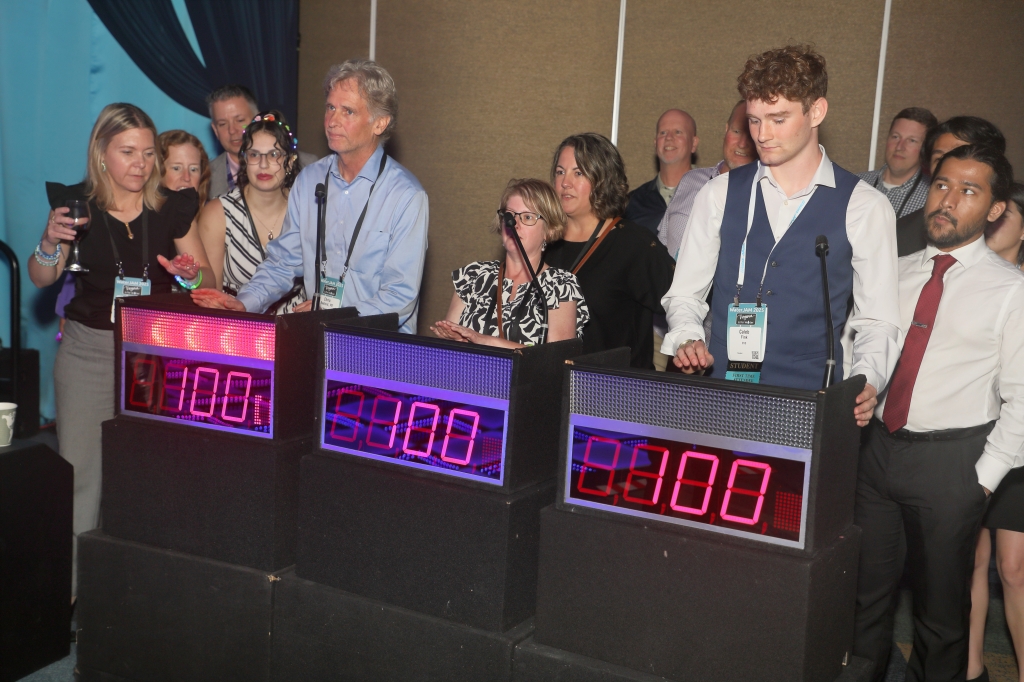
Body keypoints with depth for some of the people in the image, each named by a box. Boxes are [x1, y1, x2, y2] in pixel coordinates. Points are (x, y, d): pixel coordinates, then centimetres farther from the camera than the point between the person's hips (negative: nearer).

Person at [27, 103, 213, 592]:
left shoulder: (172, 209, 4)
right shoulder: (77, 204, 1)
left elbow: (208, 280, 8)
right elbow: (40, 279, 4)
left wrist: (191, 276, -15)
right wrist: (50, 243, -17)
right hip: (89, 350, 0)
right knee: (81, 467, -2)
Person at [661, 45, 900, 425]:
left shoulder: (864, 207, 2)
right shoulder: (720, 194, 7)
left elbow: (877, 321, 4)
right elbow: (684, 292, 12)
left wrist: (865, 384, -13)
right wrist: (686, 340, -8)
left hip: (810, 403, -1)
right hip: (719, 399, 2)